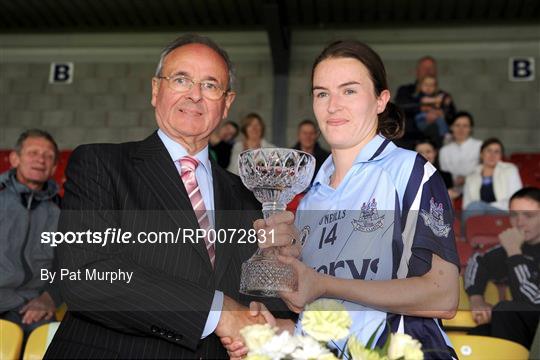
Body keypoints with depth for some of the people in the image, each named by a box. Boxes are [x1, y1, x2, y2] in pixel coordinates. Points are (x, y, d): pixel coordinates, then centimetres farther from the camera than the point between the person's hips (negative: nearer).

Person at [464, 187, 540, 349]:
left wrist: (514, 252, -23)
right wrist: (476, 298, -3)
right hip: (527, 328, 5)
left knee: (504, 311, -29)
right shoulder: (521, 243, 3)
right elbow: (478, 262, 15)